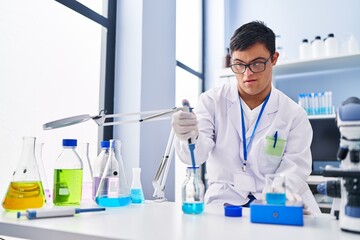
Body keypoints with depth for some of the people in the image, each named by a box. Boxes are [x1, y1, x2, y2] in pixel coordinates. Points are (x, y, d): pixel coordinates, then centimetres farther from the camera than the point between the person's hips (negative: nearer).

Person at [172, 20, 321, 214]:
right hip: (224, 203, 0)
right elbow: (196, 154, -9)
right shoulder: (212, 101, 2)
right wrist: (189, 137, -33)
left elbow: (294, 172, -3)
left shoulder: (295, 115, 2)